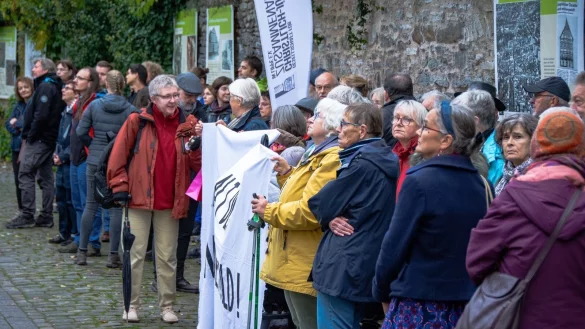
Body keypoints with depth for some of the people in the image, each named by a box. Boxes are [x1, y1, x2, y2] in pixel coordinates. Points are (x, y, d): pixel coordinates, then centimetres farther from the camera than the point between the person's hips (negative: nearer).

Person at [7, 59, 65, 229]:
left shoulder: (45, 87, -12)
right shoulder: (54, 87, 17)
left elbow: (41, 115, -22)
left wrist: (30, 136, -14)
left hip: (39, 139, -10)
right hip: (49, 139, 10)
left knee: (25, 174, -8)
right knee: (45, 177, 10)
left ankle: (27, 216, -9)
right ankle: (46, 216, 12)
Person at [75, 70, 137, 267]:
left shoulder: (94, 105, -2)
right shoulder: (130, 110, -7)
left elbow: (81, 132, -3)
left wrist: (93, 145, 12)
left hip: (95, 160, 2)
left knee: (91, 205, 11)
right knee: (117, 207, 4)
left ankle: (82, 252, 13)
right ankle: (113, 255, 4)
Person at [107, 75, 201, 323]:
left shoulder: (187, 125, 2)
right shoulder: (137, 121, -5)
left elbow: (197, 164, 1)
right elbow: (118, 156, -2)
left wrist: (197, 144, -18)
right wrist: (120, 187, -7)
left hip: (170, 203, 2)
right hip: (139, 199, -2)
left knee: (167, 258, 9)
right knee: (135, 255, 3)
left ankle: (167, 306, 17)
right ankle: (131, 305, 11)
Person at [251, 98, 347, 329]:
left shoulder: (332, 160, -19)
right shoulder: (316, 154, 17)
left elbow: (309, 211, -26)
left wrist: (269, 211, -15)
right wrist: (287, 174, 12)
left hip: (306, 265, -11)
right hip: (295, 261, 11)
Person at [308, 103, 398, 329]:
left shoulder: (361, 165, -17)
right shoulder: (385, 161, 11)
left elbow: (319, 206, -12)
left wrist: (330, 218, 8)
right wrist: (333, 219, -5)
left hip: (341, 268, -10)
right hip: (367, 266, 10)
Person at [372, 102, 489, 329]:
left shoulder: (420, 182, -15)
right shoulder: (479, 183, 4)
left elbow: (394, 246, -12)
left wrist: (382, 292, 3)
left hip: (419, 309, -6)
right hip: (466, 307, 6)